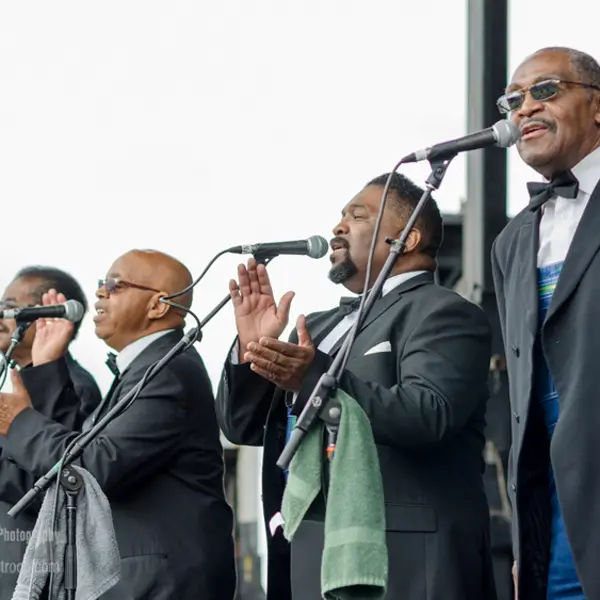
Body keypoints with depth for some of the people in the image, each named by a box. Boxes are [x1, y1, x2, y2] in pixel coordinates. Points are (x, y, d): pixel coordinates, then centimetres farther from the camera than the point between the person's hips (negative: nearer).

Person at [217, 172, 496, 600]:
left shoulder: (442, 314, -3)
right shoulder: (321, 327, 22)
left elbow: (429, 416, -20)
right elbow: (242, 427, 21)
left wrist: (317, 379, -28)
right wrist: (251, 347, 4)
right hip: (309, 558, 8)